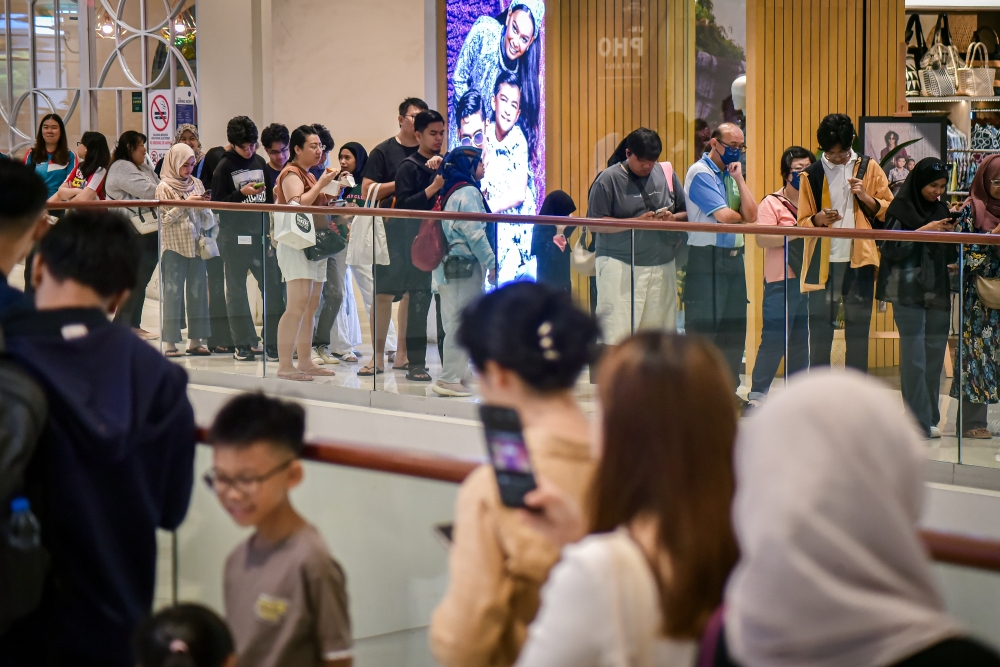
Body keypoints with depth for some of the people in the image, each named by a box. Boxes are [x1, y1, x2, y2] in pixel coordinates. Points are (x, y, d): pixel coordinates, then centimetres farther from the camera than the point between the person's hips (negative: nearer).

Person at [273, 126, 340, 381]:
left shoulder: (310, 175, 20)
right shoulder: (291, 174, -7)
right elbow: (297, 204, -23)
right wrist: (321, 185, -17)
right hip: (296, 243, -10)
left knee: (311, 306, 7)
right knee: (298, 305, -16)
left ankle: (305, 361, 10)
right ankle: (284, 365, -17)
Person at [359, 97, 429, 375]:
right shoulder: (384, 151, -1)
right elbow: (367, 190, -6)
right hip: (390, 231, -4)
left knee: (412, 292, 7)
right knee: (384, 293, -5)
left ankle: (402, 355, 15)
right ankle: (378, 357, -1)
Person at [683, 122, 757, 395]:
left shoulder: (731, 174, 15)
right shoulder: (701, 173, -9)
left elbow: (751, 215, 3)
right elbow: (724, 216, -19)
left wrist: (739, 178, -2)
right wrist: (743, 218, 2)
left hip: (734, 257, 8)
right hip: (707, 258, -8)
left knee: (735, 327, 10)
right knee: (704, 328, -5)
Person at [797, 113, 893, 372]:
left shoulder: (868, 168, 6)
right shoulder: (812, 175, 4)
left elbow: (889, 210, 6)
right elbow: (802, 223, 4)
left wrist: (866, 197, -12)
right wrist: (817, 219, -17)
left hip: (859, 261, 1)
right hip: (823, 263, 0)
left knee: (858, 328, 5)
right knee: (820, 329, 0)